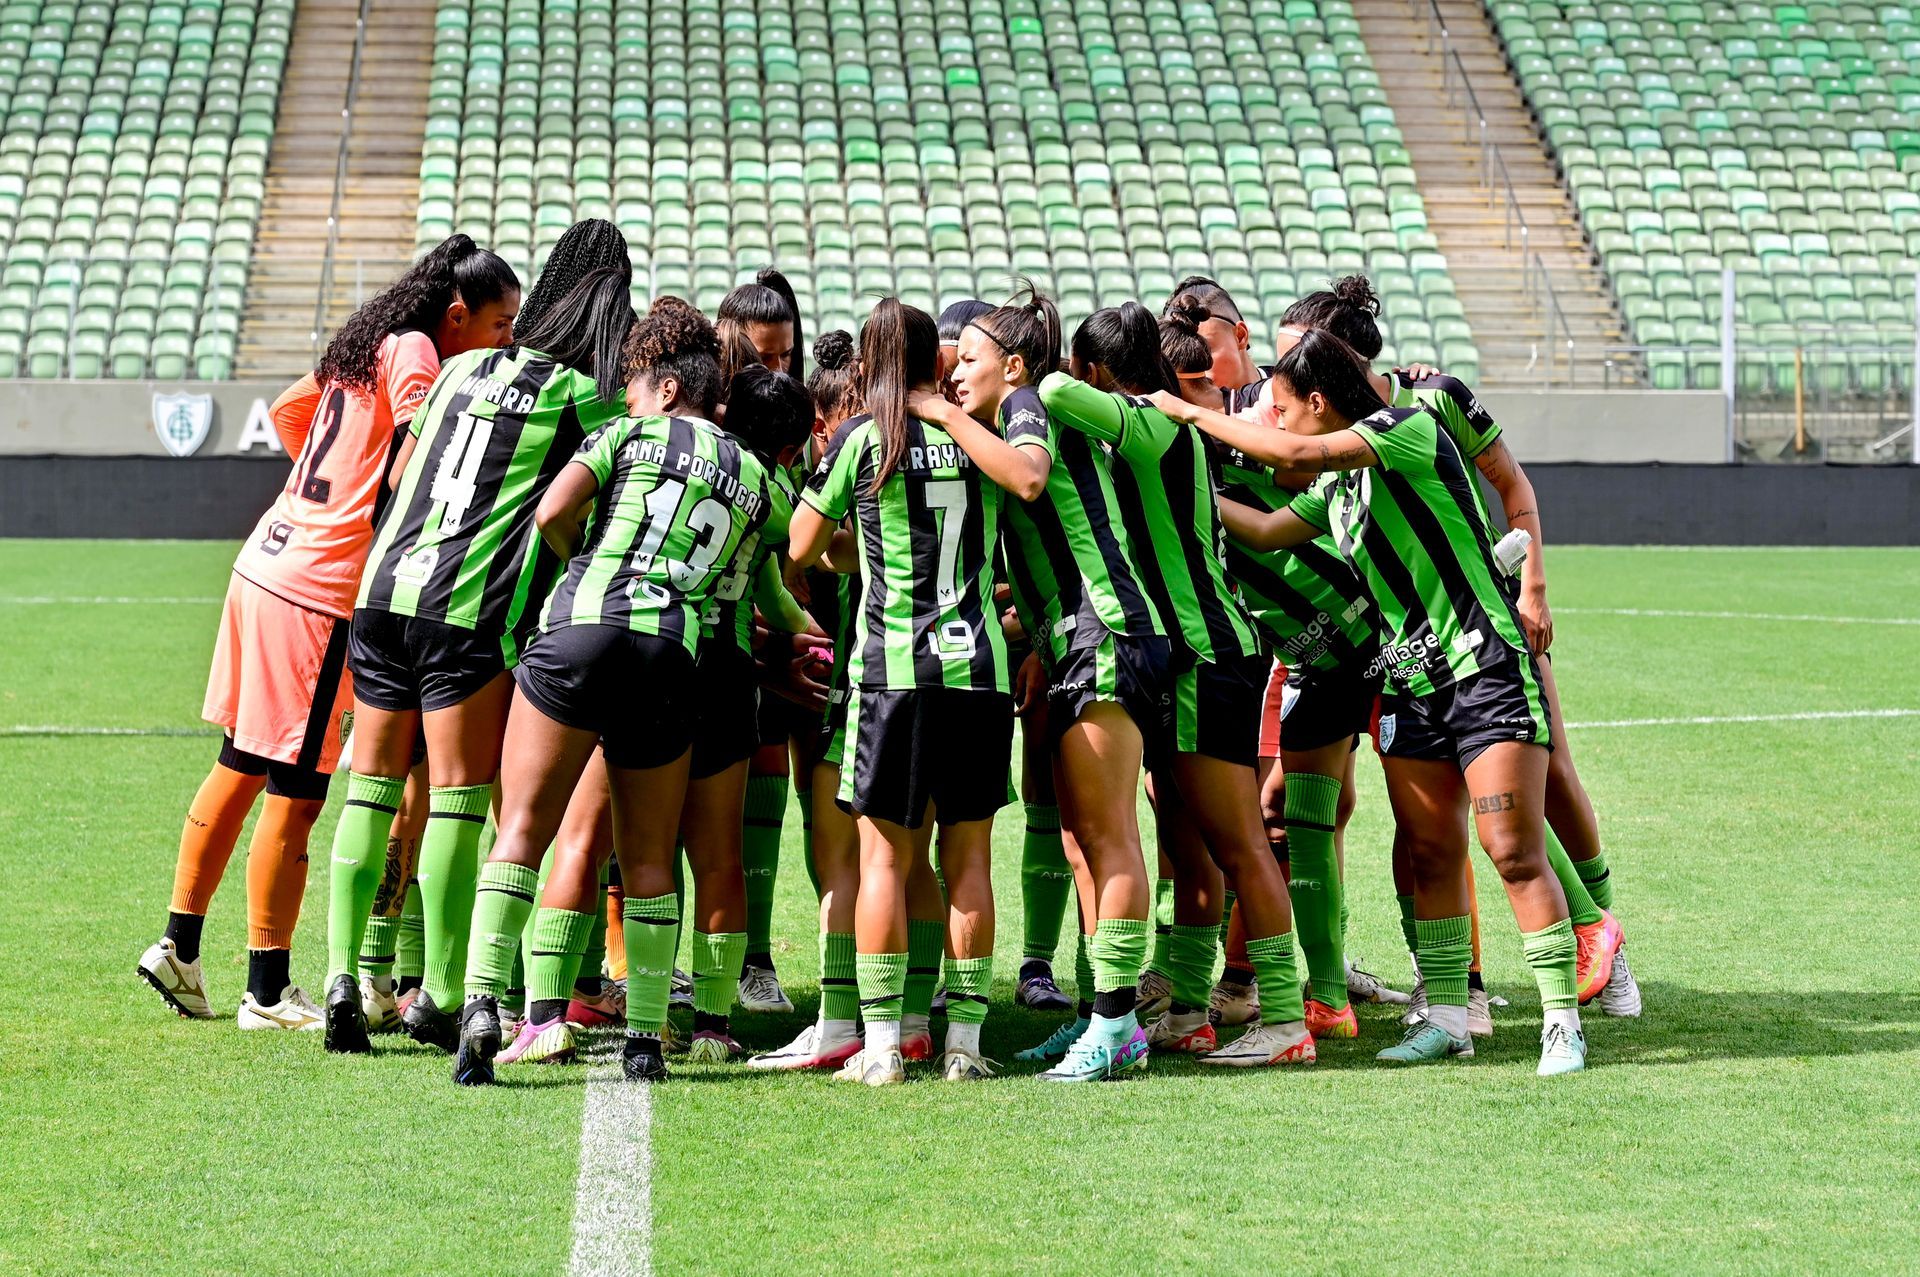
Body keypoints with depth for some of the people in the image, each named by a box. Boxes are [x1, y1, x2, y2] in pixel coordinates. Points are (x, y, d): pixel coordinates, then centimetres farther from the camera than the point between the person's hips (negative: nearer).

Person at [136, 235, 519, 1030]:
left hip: (268, 566, 9)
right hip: (318, 591, -9)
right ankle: (267, 991, 5)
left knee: (241, 767, 17)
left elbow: (286, 409, 27)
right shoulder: (414, 351, -11)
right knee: (296, 791, -2)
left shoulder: (374, 344, 14)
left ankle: (179, 946, 24)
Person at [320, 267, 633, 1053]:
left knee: (372, 790, 9)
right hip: (469, 611, -5)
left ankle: (342, 979, 4)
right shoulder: (582, 397, 1)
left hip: (384, 586, 5)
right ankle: (438, 998, 3)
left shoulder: (463, 367, 18)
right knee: (458, 802, 1)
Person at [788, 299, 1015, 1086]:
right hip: (980, 666, 2)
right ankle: (964, 1040, 8)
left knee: (884, 854, 2)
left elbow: (803, 549, 6)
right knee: (968, 857, 7)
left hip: (895, 667, -2)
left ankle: (880, 1045, 0)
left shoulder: (862, 437, -1)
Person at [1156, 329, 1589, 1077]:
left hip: (1487, 668, -8)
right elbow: (1267, 532, 25)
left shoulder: (1408, 428, -12)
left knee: (1514, 850, -11)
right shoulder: (1336, 486, 14)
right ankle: (1445, 1018, 13)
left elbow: (1298, 452, -23)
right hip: (1408, 680, 8)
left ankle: (1563, 1022, -6)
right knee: (1431, 856, 6)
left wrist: (1195, 415, -14)